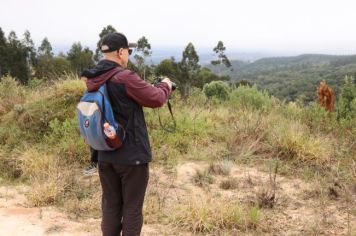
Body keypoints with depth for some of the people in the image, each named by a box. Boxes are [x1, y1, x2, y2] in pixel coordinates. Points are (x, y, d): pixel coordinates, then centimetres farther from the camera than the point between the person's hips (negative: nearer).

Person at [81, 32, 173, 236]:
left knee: (110, 205, 17)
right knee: (132, 207, 6)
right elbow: (156, 99, -11)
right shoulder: (125, 78, -20)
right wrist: (166, 85, 9)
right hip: (132, 155, -7)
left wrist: (151, 87, 9)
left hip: (105, 155, 7)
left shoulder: (93, 80, 3)